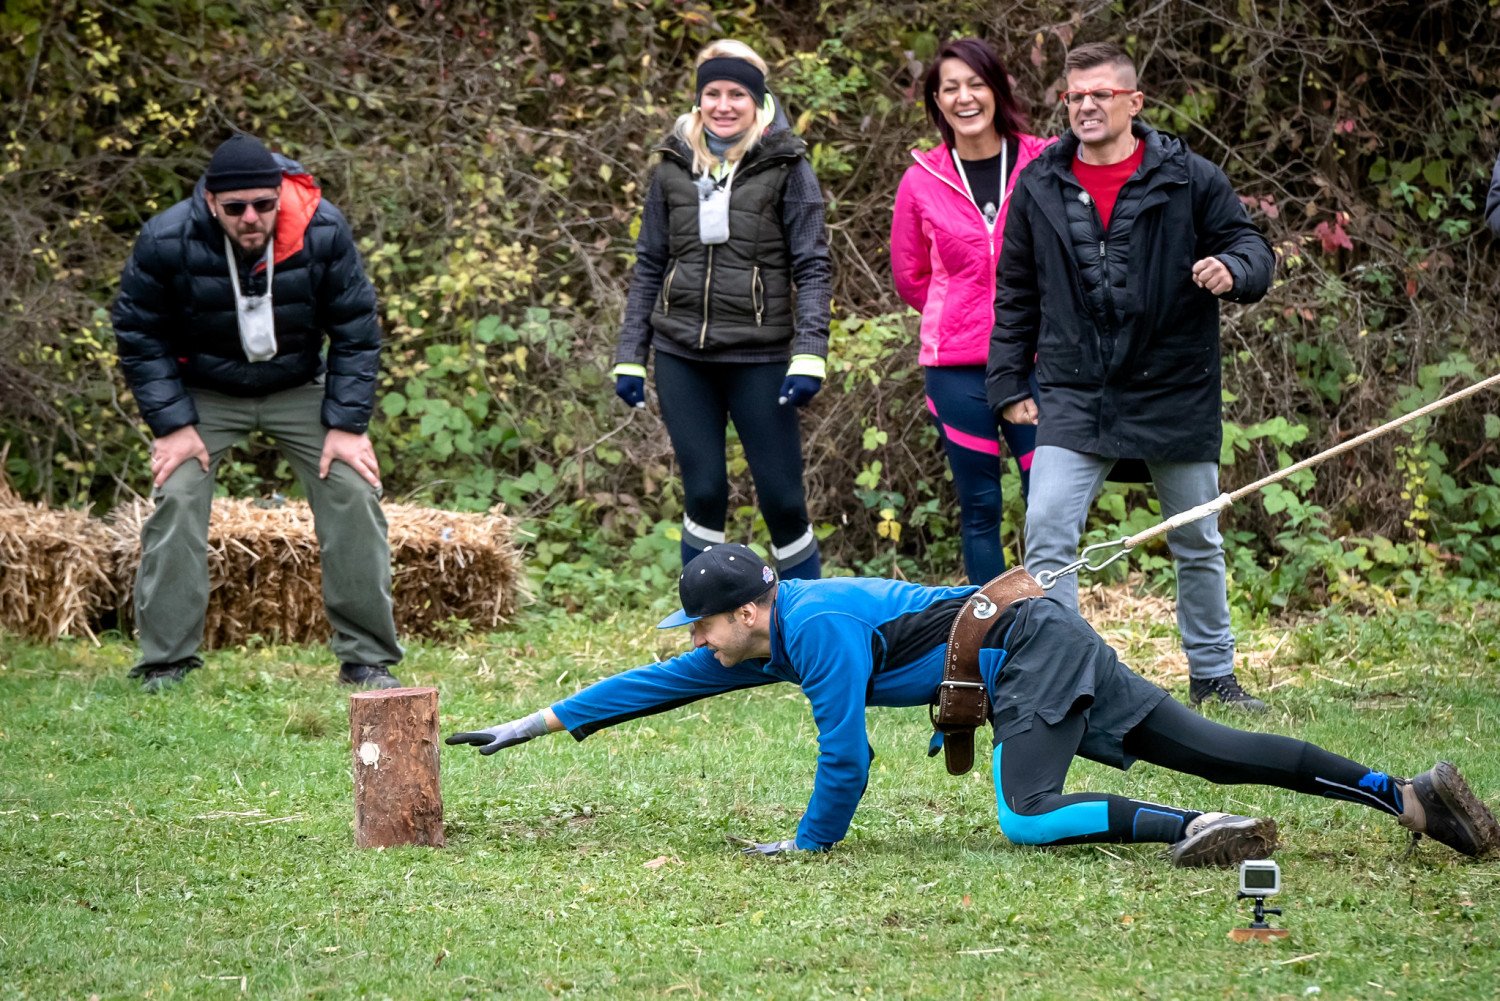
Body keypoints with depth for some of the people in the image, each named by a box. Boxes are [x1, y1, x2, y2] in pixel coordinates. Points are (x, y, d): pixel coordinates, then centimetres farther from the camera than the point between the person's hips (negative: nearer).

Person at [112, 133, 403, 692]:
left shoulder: (324, 234, -22)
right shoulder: (166, 242, -24)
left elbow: (356, 332, -10)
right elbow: (139, 336, -10)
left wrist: (346, 425, -14)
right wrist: (172, 425, -16)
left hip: (299, 390, 1)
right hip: (204, 395, -1)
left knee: (355, 494, -11)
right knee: (176, 501, -18)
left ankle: (367, 660, -1)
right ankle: (164, 665, -8)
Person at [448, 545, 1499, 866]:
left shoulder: (818, 626, -19)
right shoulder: (759, 642, 9)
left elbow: (846, 758, -19)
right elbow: (657, 684, 18)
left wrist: (807, 844, -4)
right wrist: (539, 722, 18)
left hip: (1035, 648, -8)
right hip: (1047, 647, 8)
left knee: (1027, 819, -24)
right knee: (1215, 748, 3)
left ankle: (1198, 829, -26)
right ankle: (1406, 793, -2)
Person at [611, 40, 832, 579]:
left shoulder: (784, 167, 0)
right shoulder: (674, 167, 9)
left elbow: (812, 267, -3)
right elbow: (649, 266, 13)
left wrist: (810, 355, -14)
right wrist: (629, 356, 8)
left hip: (759, 358, -3)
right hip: (682, 357, 3)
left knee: (782, 499, -2)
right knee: (703, 494, 3)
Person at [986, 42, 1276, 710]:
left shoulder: (1189, 178, -3)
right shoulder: (1039, 188, 4)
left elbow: (1252, 248, 2)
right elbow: (1015, 296, 11)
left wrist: (1233, 271, -22)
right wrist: (1009, 384, 8)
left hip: (1176, 396, 0)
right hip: (1074, 397, 1)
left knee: (1198, 542, 12)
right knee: (1047, 531, -14)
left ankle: (1212, 673, 28)